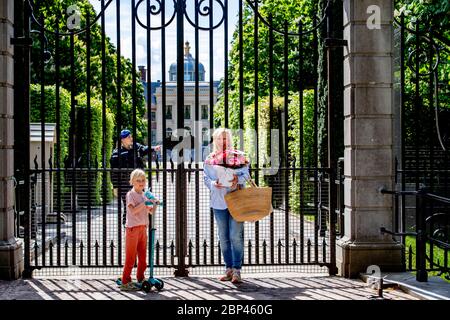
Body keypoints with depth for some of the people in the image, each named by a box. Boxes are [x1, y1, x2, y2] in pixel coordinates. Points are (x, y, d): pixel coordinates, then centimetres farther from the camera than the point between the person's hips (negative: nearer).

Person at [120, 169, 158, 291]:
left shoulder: (144, 195, 14)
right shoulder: (130, 194, -6)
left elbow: (151, 211, 17)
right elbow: (133, 210, -20)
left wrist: (155, 203, -1)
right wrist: (145, 202, -22)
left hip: (143, 228, 7)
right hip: (133, 228, -7)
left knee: (143, 256, 11)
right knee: (131, 257, -4)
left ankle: (140, 280, 20)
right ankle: (125, 282, 2)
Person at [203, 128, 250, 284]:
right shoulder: (209, 159, 10)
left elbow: (246, 174, 4)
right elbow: (206, 178, 8)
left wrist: (238, 179, -17)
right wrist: (214, 184, -14)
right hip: (218, 202, 3)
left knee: (236, 236, -8)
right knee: (223, 238, 8)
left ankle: (237, 270, -4)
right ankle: (229, 269, 17)